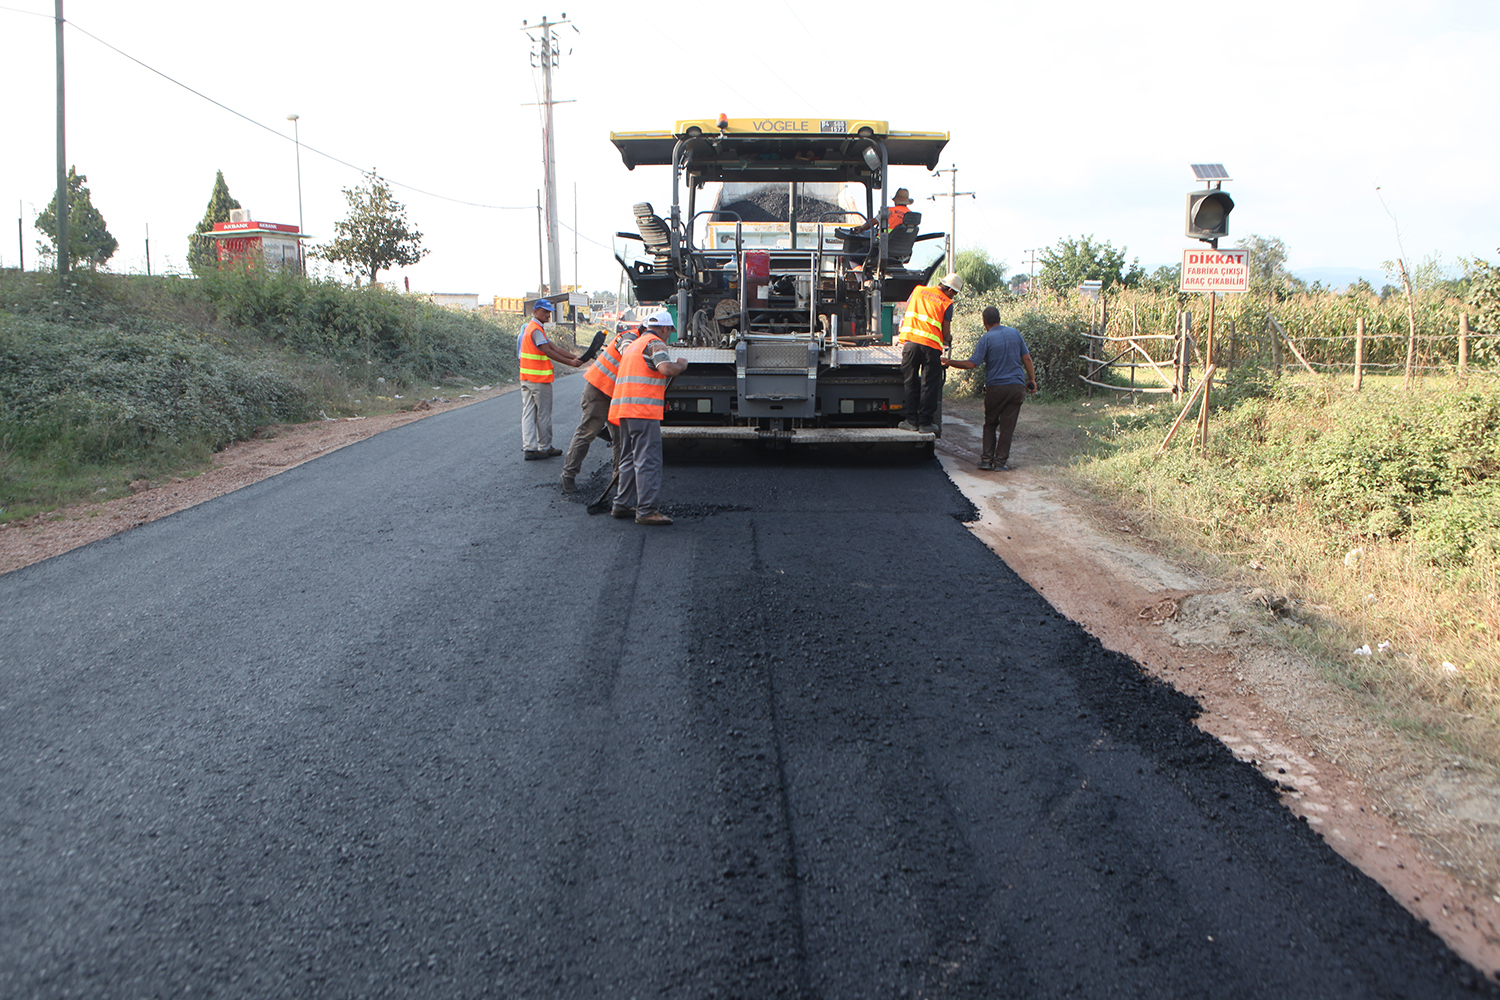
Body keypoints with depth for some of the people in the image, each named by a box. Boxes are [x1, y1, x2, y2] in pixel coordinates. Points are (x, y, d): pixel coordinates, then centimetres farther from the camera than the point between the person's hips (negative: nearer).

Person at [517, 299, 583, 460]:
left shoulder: (531, 327, 18)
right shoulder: (536, 330, -14)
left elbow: (555, 348, 12)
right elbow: (549, 352, -19)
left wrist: (575, 357, 4)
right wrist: (570, 363, -16)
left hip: (527, 379, 10)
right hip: (539, 380, -10)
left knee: (528, 413, 4)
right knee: (543, 415, 1)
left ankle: (529, 448, 3)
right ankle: (545, 448, 10)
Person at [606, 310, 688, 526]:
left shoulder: (634, 344, 27)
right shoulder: (655, 343, -3)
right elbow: (666, 368, -21)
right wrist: (682, 364, -2)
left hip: (622, 407, 10)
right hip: (643, 410, -9)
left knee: (629, 458, 17)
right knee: (648, 460, -10)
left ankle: (622, 505, 20)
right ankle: (646, 511, -12)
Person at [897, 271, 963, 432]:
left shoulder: (918, 290, 14)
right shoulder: (947, 303, 3)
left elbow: (906, 313, 23)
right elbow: (945, 334, 3)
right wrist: (948, 338, 25)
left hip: (909, 341, 3)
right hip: (930, 345, -3)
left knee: (911, 384, 11)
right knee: (929, 386, 5)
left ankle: (911, 420, 12)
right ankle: (925, 422, 8)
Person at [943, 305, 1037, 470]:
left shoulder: (986, 339, -6)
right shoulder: (1014, 333, 7)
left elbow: (972, 363, -11)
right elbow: (1026, 358, 7)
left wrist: (950, 363, -1)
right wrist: (1032, 379, 15)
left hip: (995, 387, -2)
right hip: (1017, 386, 2)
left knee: (990, 424, 11)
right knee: (1007, 425, 5)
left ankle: (986, 459, 5)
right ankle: (1001, 461, 4)